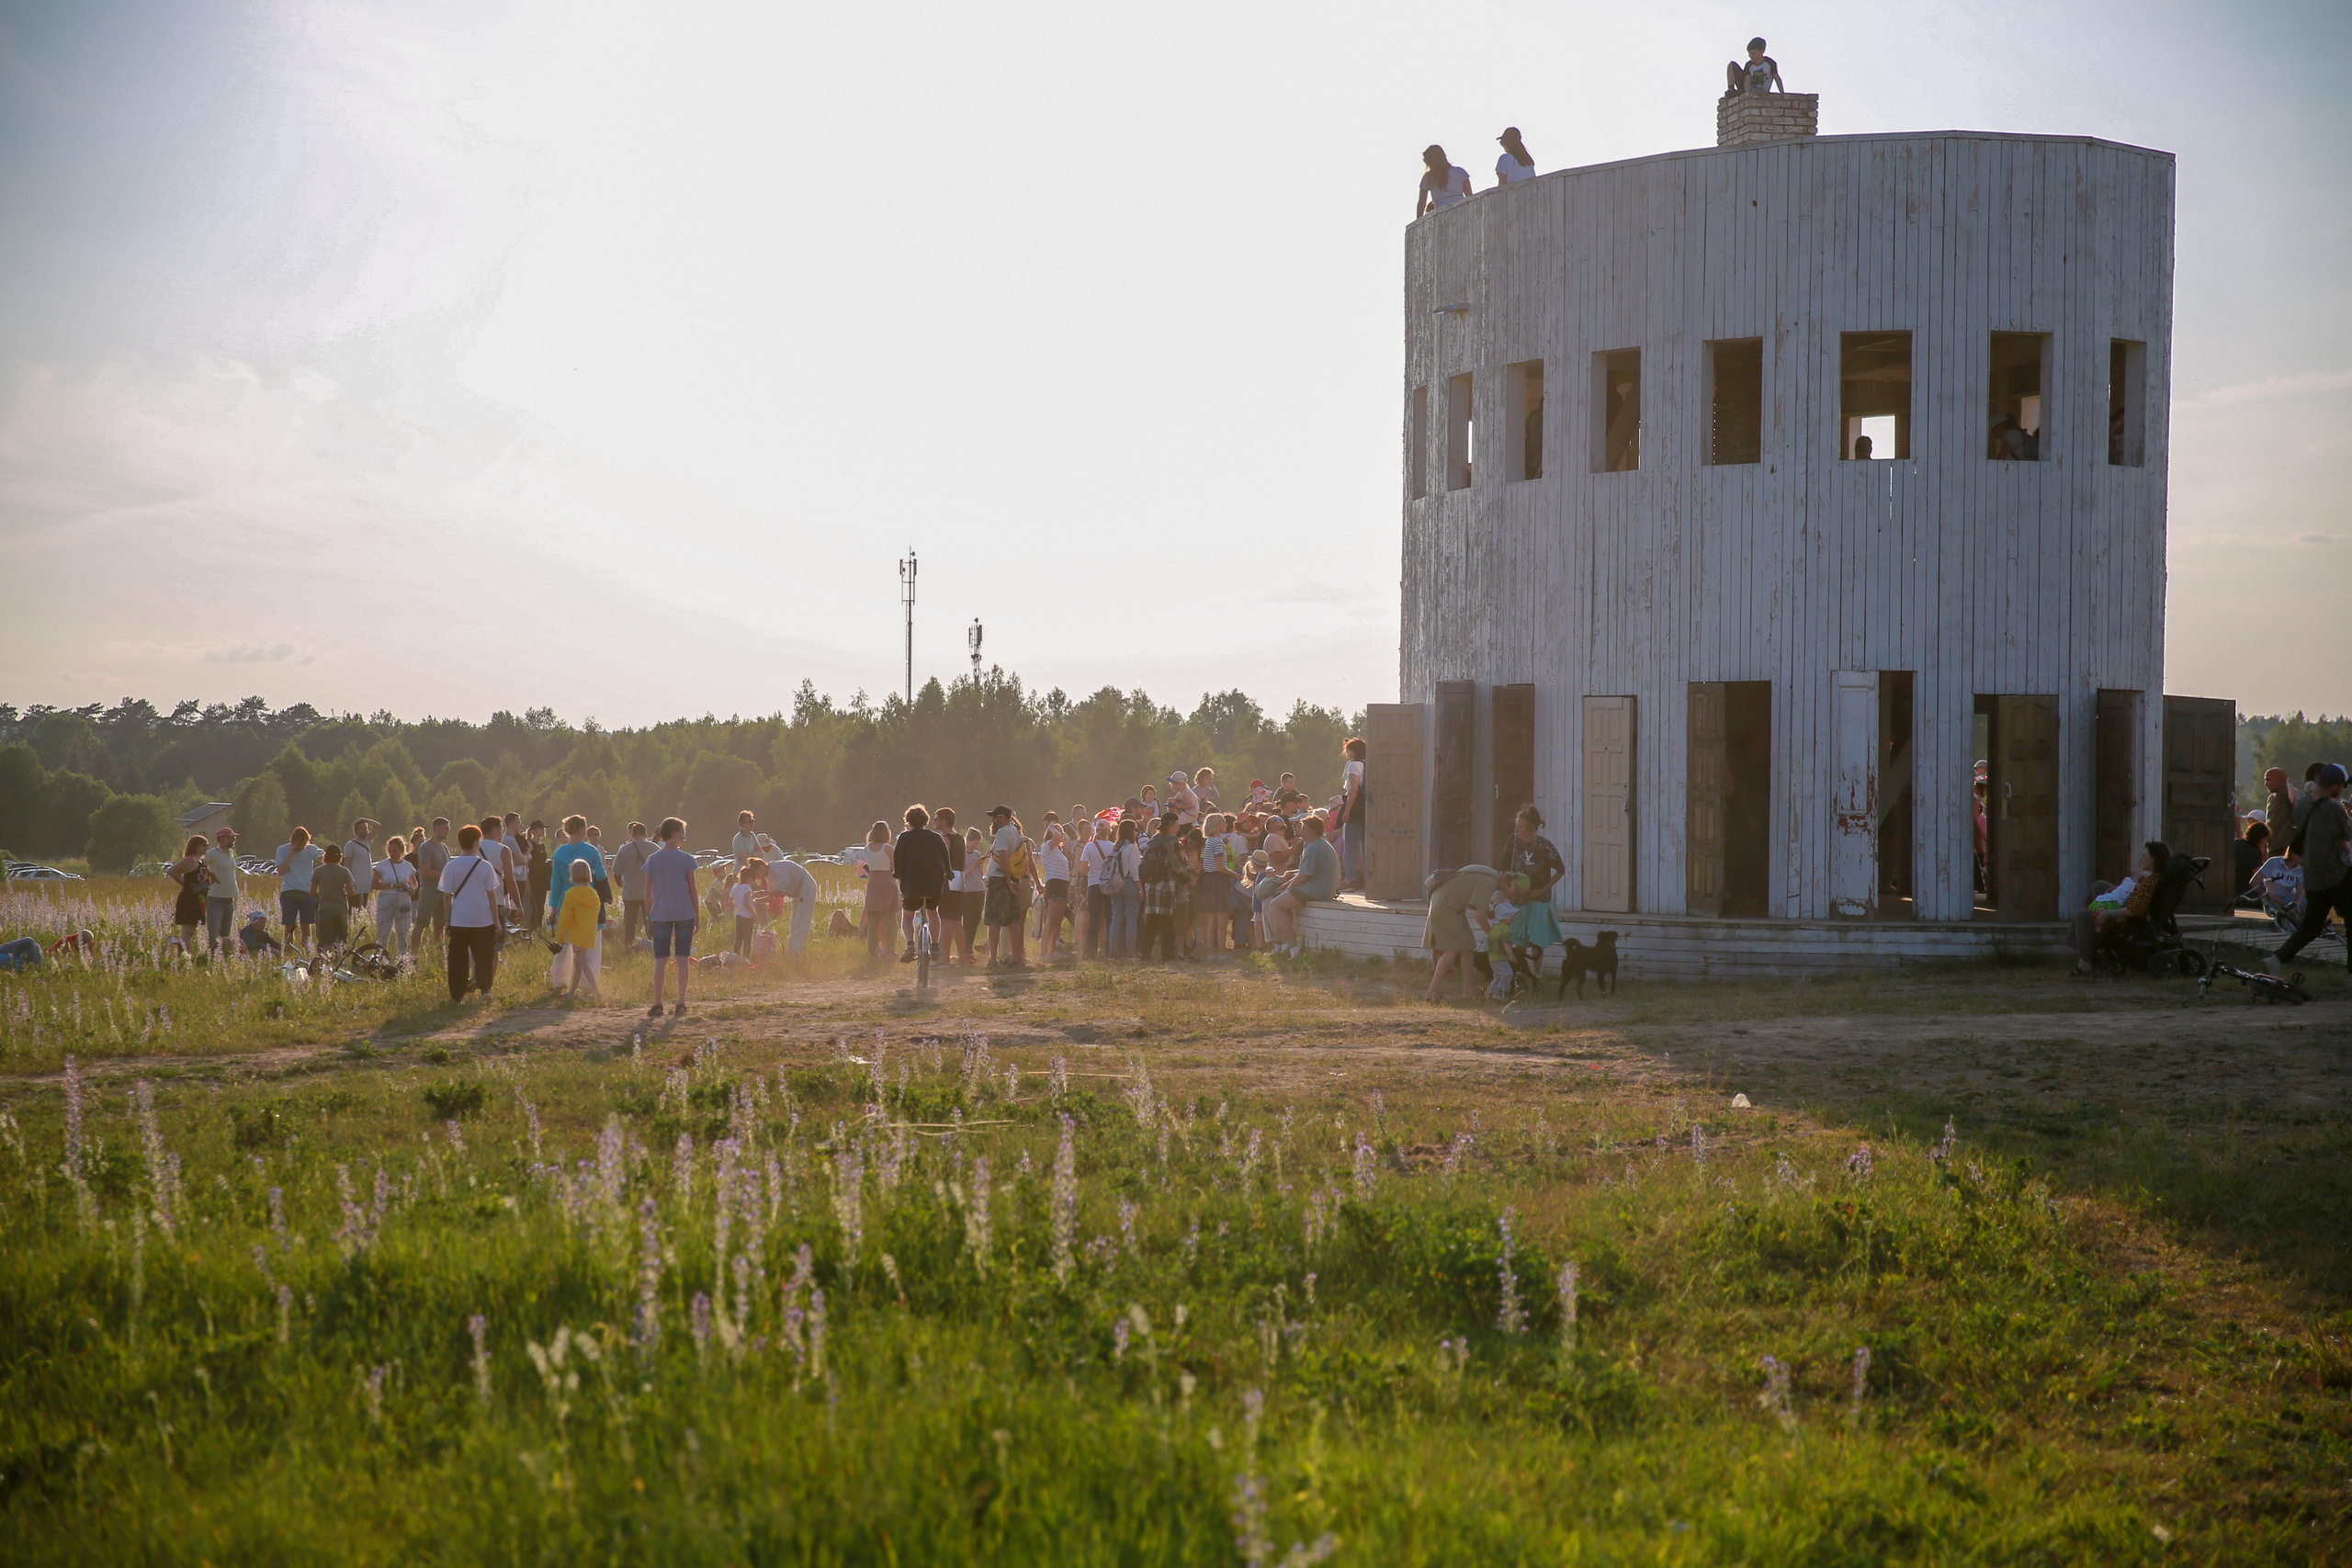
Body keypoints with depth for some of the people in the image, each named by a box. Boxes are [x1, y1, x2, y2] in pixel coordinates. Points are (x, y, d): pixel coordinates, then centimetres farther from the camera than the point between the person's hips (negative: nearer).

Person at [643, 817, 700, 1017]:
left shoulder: (652, 860, 1)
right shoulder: (686, 859, -4)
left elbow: (648, 892, 3)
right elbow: (692, 889, 0)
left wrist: (648, 918, 10)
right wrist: (696, 916, 9)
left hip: (661, 915, 1)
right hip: (684, 913, -1)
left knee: (660, 960, 4)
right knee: (682, 959, 4)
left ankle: (657, 1004, 1)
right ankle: (681, 1004, 2)